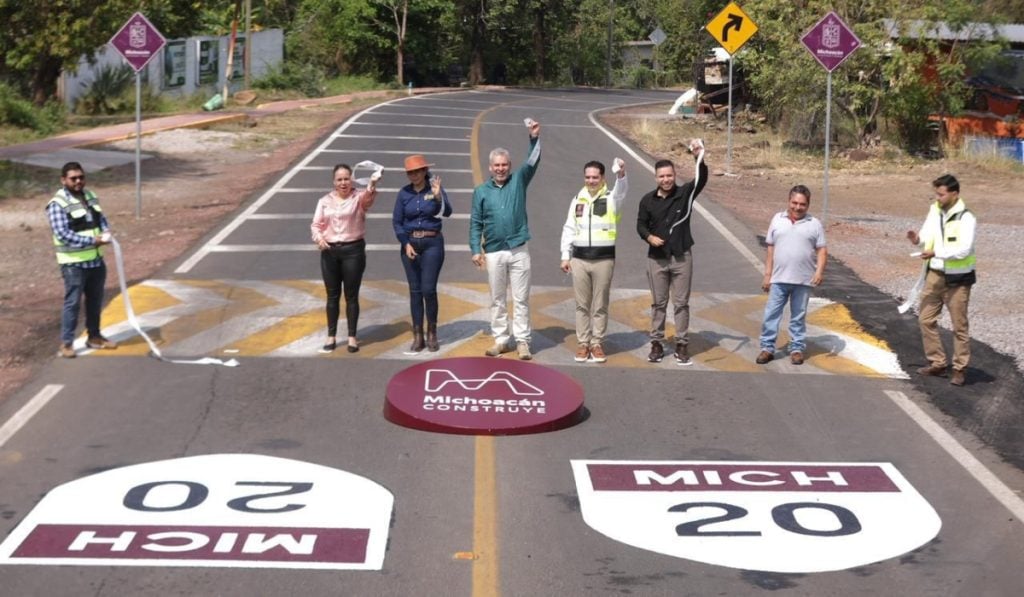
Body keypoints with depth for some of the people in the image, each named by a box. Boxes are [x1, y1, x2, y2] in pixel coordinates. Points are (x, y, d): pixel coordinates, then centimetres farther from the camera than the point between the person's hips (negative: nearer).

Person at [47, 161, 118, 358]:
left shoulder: (91, 196, 9)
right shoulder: (57, 204, -15)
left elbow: (101, 218, 15)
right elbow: (63, 234, -22)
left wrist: (106, 233, -9)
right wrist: (92, 240, -24)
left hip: (96, 259, 7)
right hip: (74, 263, -7)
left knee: (95, 301, 15)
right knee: (72, 302, -5)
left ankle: (94, 336, 28)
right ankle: (66, 343, 1)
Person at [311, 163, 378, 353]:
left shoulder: (359, 198, -3)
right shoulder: (325, 201, 7)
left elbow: (368, 197, -26)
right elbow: (316, 224, 7)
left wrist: (372, 184, -49)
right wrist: (318, 238, -15)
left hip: (353, 250, -3)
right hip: (330, 251, 3)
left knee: (351, 296, 4)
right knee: (332, 295, 9)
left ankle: (352, 337, 13)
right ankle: (331, 337, 18)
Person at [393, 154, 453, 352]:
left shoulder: (435, 189, -3)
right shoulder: (404, 193, 3)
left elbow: (447, 212, -16)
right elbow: (396, 221, 5)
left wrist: (438, 196, -33)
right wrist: (406, 244, -6)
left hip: (432, 243, -2)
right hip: (410, 243, 2)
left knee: (428, 289, -8)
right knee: (415, 290, 4)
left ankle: (432, 334, 7)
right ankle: (418, 337, 9)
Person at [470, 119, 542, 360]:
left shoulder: (518, 181, 5)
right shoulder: (481, 191, 6)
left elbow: (532, 162, -8)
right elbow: (475, 224, 6)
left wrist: (534, 138, -22)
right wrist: (476, 249, -2)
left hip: (518, 250, -1)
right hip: (494, 252, 1)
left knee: (521, 299, 0)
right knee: (497, 300, 8)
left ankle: (522, 341, 4)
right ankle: (500, 340, 16)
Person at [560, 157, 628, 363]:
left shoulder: (611, 198, -1)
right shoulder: (577, 199, 10)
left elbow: (622, 190, -24)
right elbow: (569, 229, 12)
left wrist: (621, 174, -45)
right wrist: (565, 256, 7)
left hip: (604, 259, -3)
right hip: (579, 259, 3)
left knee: (600, 305, 4)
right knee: (582, 305, 7)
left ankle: (597, 343, 13)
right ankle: (582, 343, 14)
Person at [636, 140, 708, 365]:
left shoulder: (685, 194, -4)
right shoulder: (647, 200, 1)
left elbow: (701, 180, -20)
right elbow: (641, 225, 9)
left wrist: (699, 158, -36)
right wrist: (649, 237, -13)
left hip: (681, 257, -1)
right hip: (657, 259, 1)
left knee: (681, 303, 3)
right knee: (658, 303, 9)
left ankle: (682, 345, 10)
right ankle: (657, 343, 18)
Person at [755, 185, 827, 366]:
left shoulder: (814, 224, 2)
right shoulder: (777, 219, 6)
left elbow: (822, 250, 1)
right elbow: (770, 249, 8)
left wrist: (819, 271, -14)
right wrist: (767, 274, 5)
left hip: (803, 280, -1)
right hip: (779, 278, 1)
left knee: (798, 317, 8)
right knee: (771, 314, 2)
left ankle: (797, 349, 17)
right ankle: (767, 348, 10)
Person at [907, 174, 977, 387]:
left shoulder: (966, 218, -17)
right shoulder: (934, 211, 2)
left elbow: (964, 249, -25)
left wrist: (936, 253, -32)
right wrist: (919, 239, -13)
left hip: (957, 279, -6)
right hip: (935, 274, 7)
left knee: (959, 325, 4)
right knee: (926, 319, 9)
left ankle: (960, 369, 16)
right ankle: (937, 363, 21)